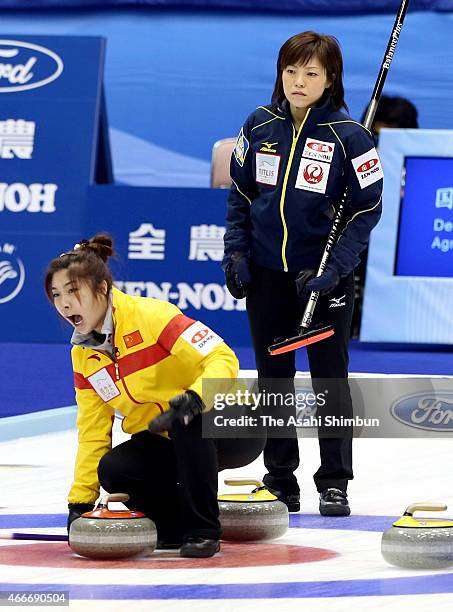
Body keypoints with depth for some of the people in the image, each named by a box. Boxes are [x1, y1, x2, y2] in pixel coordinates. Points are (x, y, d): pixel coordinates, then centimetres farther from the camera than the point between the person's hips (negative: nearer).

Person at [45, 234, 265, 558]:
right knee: (112, 470, -22)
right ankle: (177, 523, 4)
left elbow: (223, 358, -27)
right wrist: (80, 498, 0)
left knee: (188, 419, -38)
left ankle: (202, 530, -23)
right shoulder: (83, 354, 2)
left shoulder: (150, 315, -21)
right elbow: (92, 429, 6)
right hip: (167, 444, 6)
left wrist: (195, 398, -46)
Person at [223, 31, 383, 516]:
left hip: (324, 276, -4)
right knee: (272, 378, 10)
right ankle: (279, 480, 19)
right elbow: (240, 191, 10)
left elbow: (368, 208, -9)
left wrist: (333, 270, -16)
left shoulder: (348, 135, -12)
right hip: (266, 273, 4)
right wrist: (235, 252, 1)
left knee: (329, 378, 2)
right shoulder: (260, 125, -1)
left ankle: (334, 483, 10)